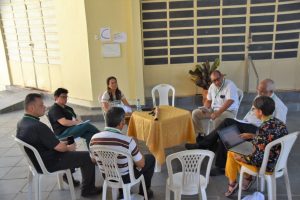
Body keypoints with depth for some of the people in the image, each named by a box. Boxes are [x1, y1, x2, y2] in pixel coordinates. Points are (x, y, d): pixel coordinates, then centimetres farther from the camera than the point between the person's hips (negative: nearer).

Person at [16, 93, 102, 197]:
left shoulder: (21, 123, -3)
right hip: (49, 163, -9)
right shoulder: (38, 126, -32)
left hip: (38, 159, 10)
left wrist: (60, 143, 8)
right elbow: (60, 148, -25)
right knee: (88, 157, -2)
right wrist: (69, 148, -3)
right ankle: (87, 189, 14)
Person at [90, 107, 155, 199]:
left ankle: (122, 192, 37)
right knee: (150, 158, 17)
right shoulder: (127, 141, -31)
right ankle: (144, 192, 30)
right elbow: (141, 164, -16)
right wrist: (134, 145, -1)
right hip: (125, 178, -5)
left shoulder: (94, 138, -16)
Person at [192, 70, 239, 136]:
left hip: (228, 111, -7)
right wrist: (205, 108, -6)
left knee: (217, 120, -38)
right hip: (213, 109, 7)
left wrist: (218, 113, -36)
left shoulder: (230, 85, -17)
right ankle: (201, 134, 4)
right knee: (195, 113, -6)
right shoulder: (212, 86, 7)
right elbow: (208, 101, 16)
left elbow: (229, 101, -29)